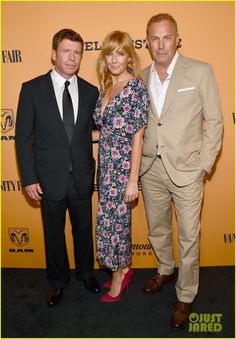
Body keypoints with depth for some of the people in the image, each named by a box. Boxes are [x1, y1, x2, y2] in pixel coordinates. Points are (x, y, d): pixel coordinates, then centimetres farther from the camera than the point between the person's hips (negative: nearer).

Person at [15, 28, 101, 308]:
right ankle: (58, 281, 40)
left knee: (83, 230, 18)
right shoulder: (32, 89, -6)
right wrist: (29, 178, -8)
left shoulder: (91, 92, 1)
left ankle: (85, 272, 45)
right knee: (54, 233, 15)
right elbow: (24, 136, -6)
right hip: (50, 179, -1)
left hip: (82, 178, 2)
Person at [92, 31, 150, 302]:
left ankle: (119, 273, 26)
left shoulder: (137, 87, -12)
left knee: (111, 220, 2)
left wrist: (133, 180, -15)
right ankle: (123, 269, 35)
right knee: (117, 219, 16)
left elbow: (137, 136, -14)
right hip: (106, 164, 7)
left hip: (123, 166, -7)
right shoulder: (105, 87, 10)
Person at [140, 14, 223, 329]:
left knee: (189, 236, 7)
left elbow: (214, 121, -4)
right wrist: (138, 162, 3)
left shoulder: (200, 71, -5)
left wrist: (203, 165, -8)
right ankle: (166, 269, 48)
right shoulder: (141, 77, 6)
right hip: (151, 169, 4)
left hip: (186, 170, -4)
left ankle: (185, 296, 28)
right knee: (156, 228, 20)